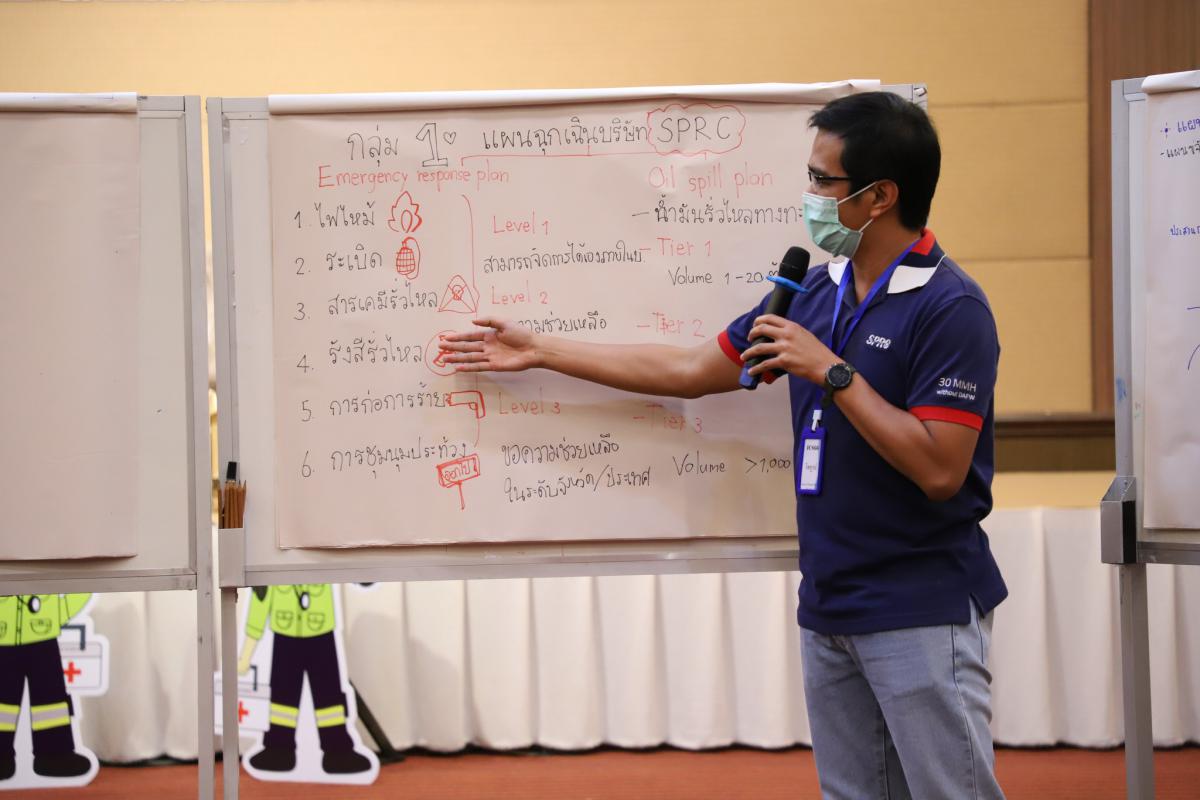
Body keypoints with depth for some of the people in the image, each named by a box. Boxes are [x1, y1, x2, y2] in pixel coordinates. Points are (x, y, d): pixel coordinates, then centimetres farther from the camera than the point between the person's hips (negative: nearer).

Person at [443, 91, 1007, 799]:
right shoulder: (817, 291, 11)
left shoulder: (950, 307, -14)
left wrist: (832, 373, -20)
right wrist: (539, 352, 19)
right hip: (830, 604, 8)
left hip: (922, 609, -8)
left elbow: (939, 470, -22)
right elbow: (690, 371, 17)